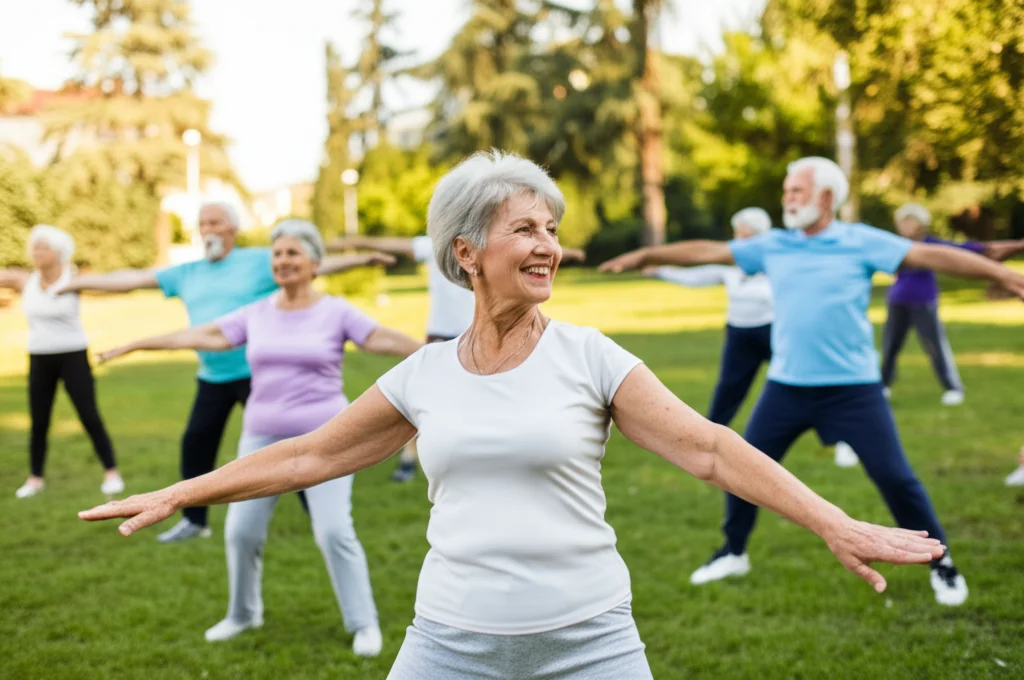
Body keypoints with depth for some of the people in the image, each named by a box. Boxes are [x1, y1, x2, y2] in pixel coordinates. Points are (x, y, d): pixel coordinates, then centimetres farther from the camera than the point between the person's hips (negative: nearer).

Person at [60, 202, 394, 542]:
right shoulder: (186, 273, 11)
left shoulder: (260, 261, -2)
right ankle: (194, 521, 24)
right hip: (212, 378, 5)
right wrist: (79, 282, 15)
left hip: (258, 373, -5)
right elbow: (134, 278, 14)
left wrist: (360, 260, -22)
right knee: (195, 444, 7)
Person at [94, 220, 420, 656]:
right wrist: (135, 346, 6)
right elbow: (203, 335, 7)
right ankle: (243, 614, 27)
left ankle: (363, 623, 4)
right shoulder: (256, 314, 6)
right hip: (263, 438, 4)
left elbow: (383, 339, -11)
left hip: (323, 439, -4)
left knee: (334, 531, -11)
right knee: (241, 530, 4)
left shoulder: (336, 312, -3)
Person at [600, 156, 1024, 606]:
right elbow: (706, 252, 10)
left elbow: (931, 256, -11)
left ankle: (940, 564, 14)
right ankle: (733, 553, 28)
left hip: (854, 388, -4)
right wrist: (644, 256, 11)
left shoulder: (863, 242, -5)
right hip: (786, 386, 4)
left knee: (895, 477, -4)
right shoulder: (772, 246, 5)